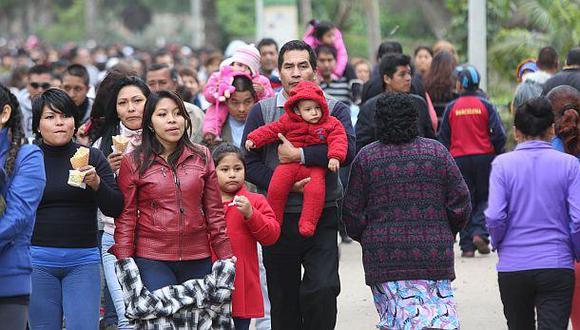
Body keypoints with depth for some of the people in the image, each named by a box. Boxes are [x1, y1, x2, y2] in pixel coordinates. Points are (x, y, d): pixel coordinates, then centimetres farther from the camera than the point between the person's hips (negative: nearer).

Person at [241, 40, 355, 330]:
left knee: (323, 289, -15)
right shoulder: (262, 111, 6)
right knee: (283, 300, 7)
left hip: (322, 217, -1)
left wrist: (299, 155, -18)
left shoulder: (334, 110, 5)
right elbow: (249, 163, -2)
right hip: (278, 218, 1)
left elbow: (347, 150, -13)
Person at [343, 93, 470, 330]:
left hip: (384, 259, 0)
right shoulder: (437, 152, 2)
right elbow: (460, 204, 3)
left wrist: (366, 239, 20)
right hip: (434, 255, 1)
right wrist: (447, 234, 20)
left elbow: (352, 212, 2)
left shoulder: (366, 158, 0)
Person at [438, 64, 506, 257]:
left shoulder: (452, 108, 0)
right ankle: (480, 233, -9)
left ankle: (467, 245, 3)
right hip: (484, 157, 0)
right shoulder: (485, 106, -2)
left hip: (459, 159, 1)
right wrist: (499, 155, 8)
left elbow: (443, 138, 4)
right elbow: (498, 134, -4)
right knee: (484, 198, 12)